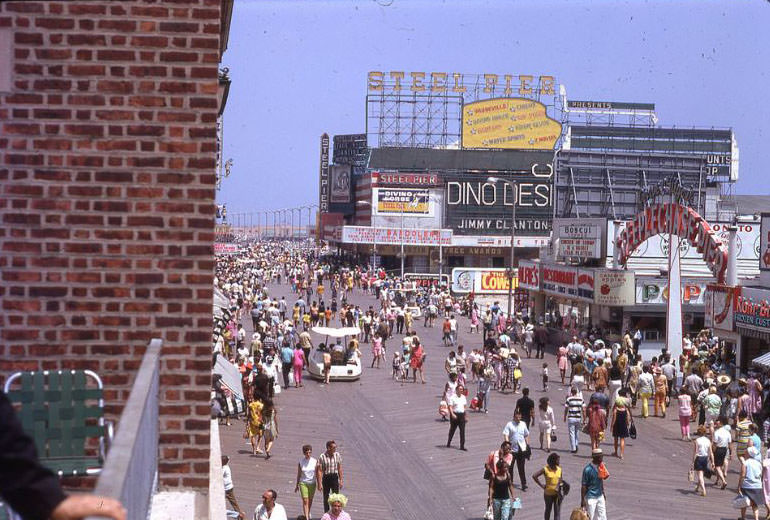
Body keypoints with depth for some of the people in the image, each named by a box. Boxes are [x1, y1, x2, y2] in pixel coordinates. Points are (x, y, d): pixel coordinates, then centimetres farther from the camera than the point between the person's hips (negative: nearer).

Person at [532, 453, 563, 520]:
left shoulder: (559, 469, -1)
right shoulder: (545, 469, -12)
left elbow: (560, 480, 8)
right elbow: (534, 476, -8)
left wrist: (558, 487, -11)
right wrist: (541, 485, -8)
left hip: (557, 494, 2)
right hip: (548, 493, -2)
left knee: (557, 511, -3)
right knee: (548, 510, 17)